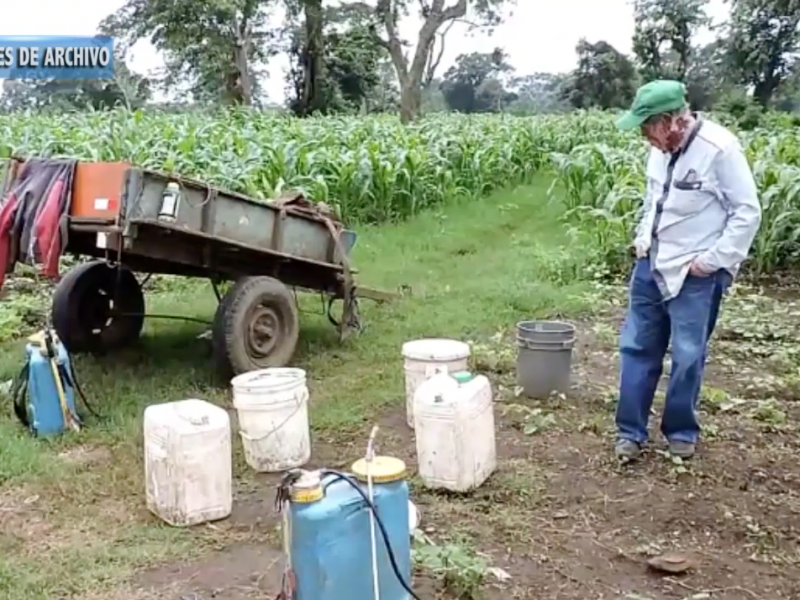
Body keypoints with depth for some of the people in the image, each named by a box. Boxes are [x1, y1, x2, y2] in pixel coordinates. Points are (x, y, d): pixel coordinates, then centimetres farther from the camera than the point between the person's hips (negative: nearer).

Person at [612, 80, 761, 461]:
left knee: (687, 356, 4)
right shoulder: (660, 148, 2)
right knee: (636, 348, 8)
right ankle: (630, 430, 19)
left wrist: (713, 260, -15)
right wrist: (642, 239, 9)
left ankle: (682, 430, 24)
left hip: (694, 273, -6)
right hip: (651, 264, 6)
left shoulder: (720, 149, -18)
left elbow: (748, 212, -13)